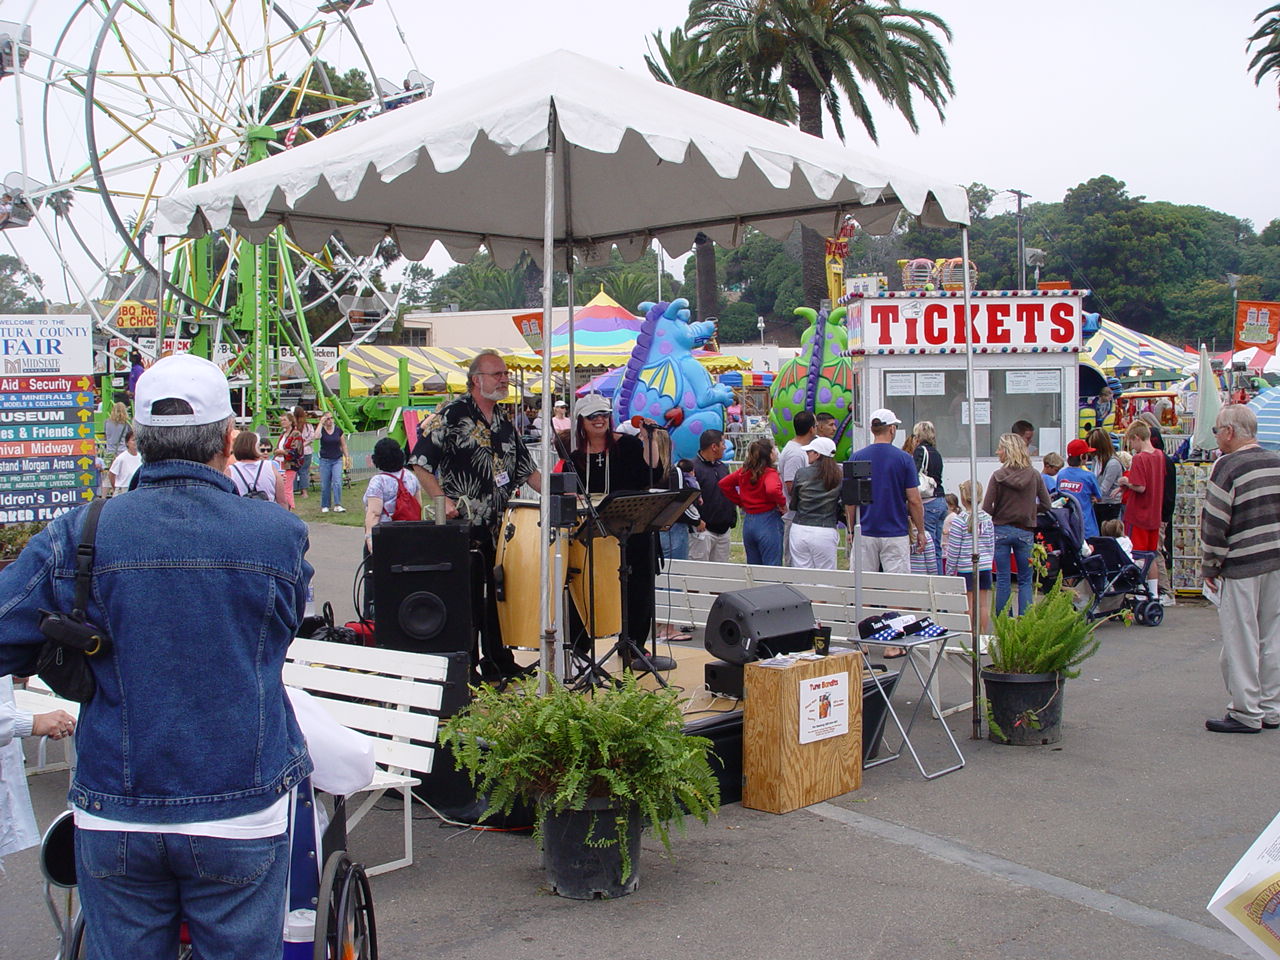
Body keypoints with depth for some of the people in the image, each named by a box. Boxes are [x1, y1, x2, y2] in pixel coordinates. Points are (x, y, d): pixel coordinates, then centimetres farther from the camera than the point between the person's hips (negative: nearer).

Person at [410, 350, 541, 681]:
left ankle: (499, 662, 23)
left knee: (495, 596, 13)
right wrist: (443, 500, -25)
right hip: (462, 525, -7)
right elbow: (419, 462, -13)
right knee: (467, 598, -2)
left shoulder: (504, 424, 15)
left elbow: (526, 470, 21)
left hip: (496, 528, 7)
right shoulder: (451, 415, -8)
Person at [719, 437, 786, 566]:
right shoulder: (769, 473, -14)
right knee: (772, 567, -3)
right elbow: (772, 489, -35)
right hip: (769, 523, -7)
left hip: (748, 523, 7)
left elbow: (724, 483, 15)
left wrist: (740, 502, 15)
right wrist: (782, 503, -16)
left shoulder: (744, 471, 6)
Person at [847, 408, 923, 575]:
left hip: (865, 534, 2)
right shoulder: (904, 459, -5)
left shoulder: (856, 458, 0)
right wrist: (920, 531, 7)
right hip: (895, 535, -2)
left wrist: (851, 530, 12)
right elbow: (914, 501, -5)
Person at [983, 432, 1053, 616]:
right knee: (1025, 580, 11)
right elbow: (1047, 505, 1)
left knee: (1002, 580, 7)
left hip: (1001, 530, -1)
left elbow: (986, 508, -11)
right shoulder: (1034, 475, -3)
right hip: (1025, 532, 1)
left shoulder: (998, 476, -9)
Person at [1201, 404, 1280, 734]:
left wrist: (1209, 566, -3)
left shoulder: (1228, 466, -12)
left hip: (1241, 566, -7)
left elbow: (1215, 521, -13)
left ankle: (1246, 713, 3)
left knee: (1241, 641, 0)